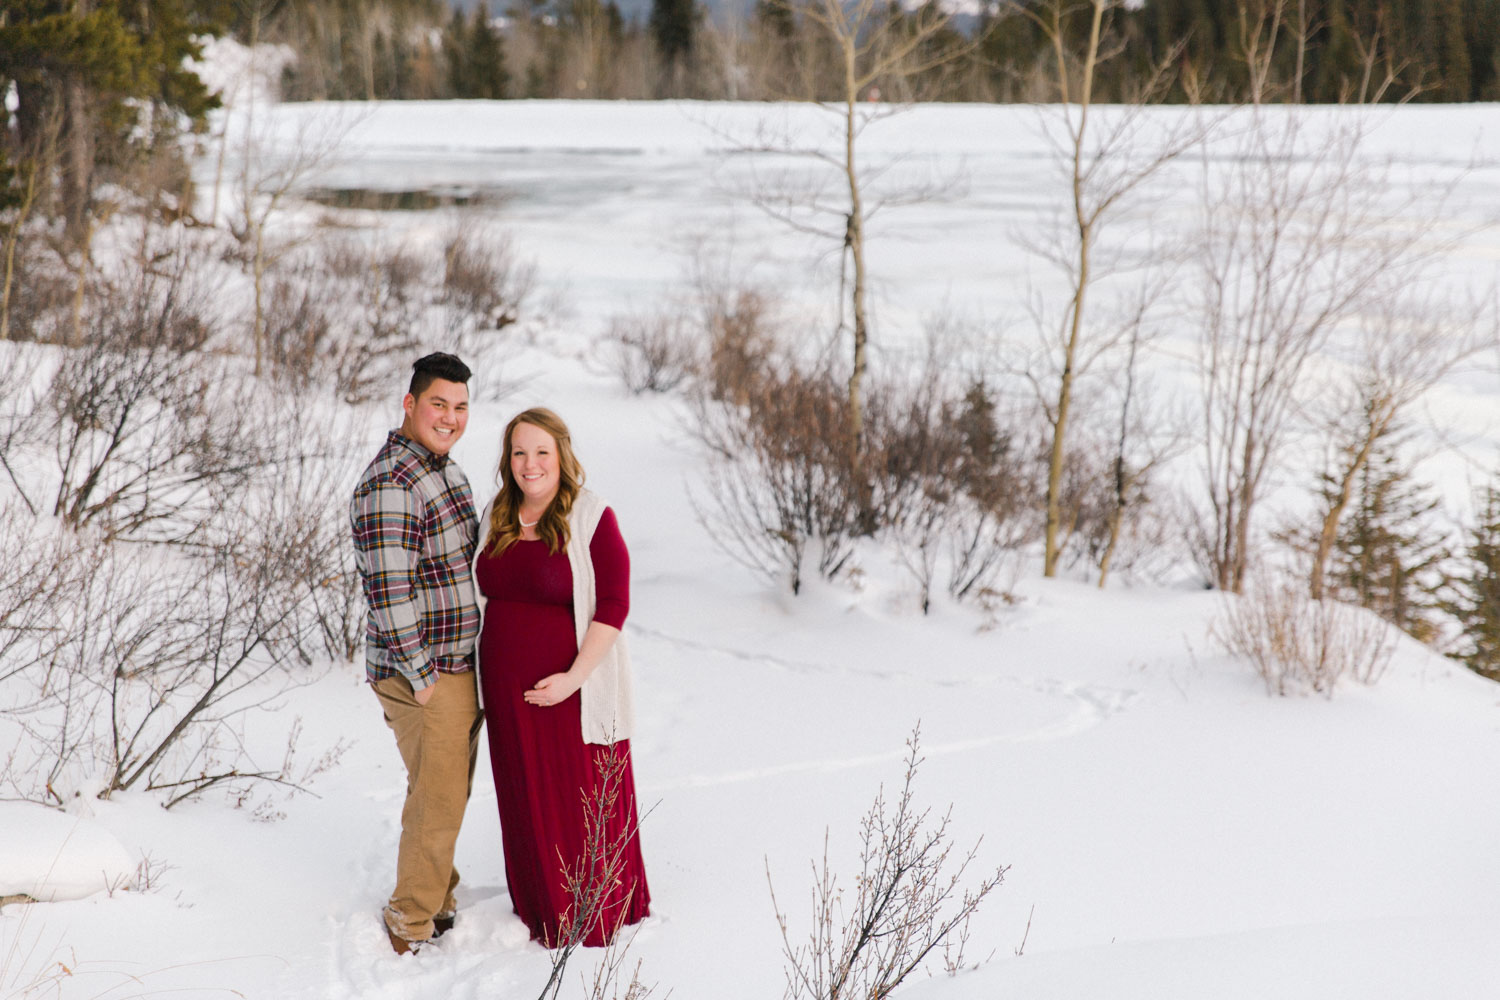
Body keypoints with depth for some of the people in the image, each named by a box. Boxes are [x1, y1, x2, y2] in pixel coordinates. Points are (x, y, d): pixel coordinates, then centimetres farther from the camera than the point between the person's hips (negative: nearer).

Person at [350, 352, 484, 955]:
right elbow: (388, 589, -24)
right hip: (423, 674, -9)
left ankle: (437, 904, 32)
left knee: (450, 792, 18)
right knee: (437, 800, -3)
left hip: (459, 663, 9)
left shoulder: (446, 469, 11)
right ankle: (411, 926, 11)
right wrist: (420, 675, -20)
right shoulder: (388, 486, -21)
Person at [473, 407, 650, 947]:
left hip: (573, 690, -5)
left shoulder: (592, 519, -12)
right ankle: (540, 910, 31)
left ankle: (595, 918, 19)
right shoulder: (497, 517, 7)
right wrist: (486, 678, 11)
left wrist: (574, 678, -21)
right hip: (508, 690, 6)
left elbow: (612, 607, -14)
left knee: (583, 802, 4)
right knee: (527, 802, 15)